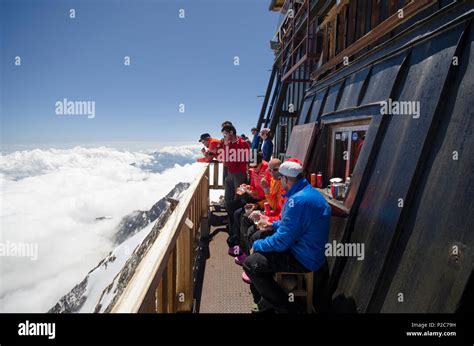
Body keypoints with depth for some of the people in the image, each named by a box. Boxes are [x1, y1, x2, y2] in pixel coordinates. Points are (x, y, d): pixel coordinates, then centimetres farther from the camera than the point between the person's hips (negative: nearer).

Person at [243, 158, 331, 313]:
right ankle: (265, 296, 27)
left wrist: (257, 246, -9)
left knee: (250, 264, -13)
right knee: (257, 236, 18)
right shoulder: (308, 190, 4)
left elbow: (282, 241, -26)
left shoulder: (298, 201, -29)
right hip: (305, 248, 11)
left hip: (304, 259, -11)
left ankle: (284, 306, 7)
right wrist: (273, 225, 12)